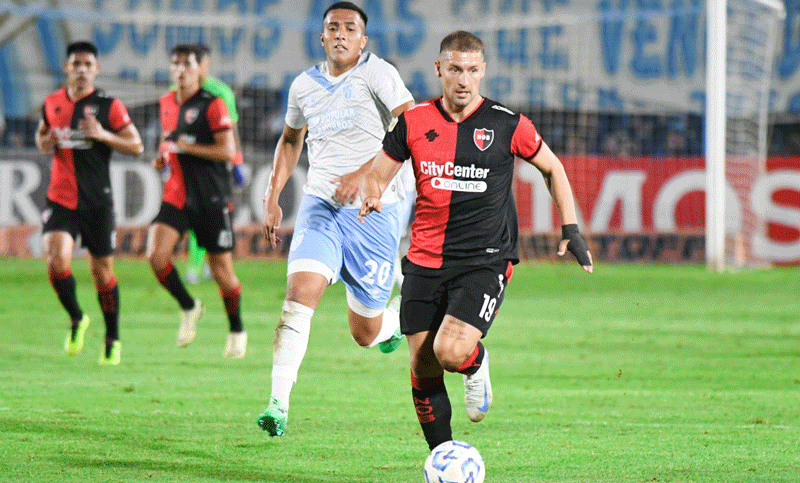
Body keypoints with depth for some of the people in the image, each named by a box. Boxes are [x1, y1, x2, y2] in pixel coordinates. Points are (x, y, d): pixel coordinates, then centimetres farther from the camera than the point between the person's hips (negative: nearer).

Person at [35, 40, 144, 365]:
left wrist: (102, 134, -18)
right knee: (56, 258, -19)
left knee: (102, 269, 5)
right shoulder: (52, 103, 7)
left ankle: (113, 339, 21)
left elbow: (136, 146, -3)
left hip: (97, 201, -2)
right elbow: (42, 133, 26)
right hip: (60, 199, 2)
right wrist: (44, 143, 2)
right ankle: (76, 320, 6)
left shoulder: (108, 106, -4)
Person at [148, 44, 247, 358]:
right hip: (176, 195, 5)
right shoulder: (166, 103, 11)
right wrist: (162, 157, 7)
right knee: (156, 255, -16)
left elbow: (228, 151, -15)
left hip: (211, 198, -5)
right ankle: (188, 308, 8)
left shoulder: (212, 105, -9)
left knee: (222, 269, 1)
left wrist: (186, 147, -19)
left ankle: (237, 331, 22)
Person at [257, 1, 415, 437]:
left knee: (365, 334, 5)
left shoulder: (377, 74, -6)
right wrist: (272, 197, 18)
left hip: (373, 211, -3)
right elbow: (291, 140, 28)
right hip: (320, 207, 3)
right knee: (299, 295, -22)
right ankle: (278, 403, -23)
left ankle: (401, 321, 42)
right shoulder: (305, 85, 9)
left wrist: (364, 173, -26)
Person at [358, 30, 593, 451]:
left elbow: (552, 168, 12)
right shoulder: (414, 122, 2)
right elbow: (377, 174, 12)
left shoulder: (506, 125, -3)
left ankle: (477, 362, 16)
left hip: (485, 261, -3)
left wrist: (570, 230, 6)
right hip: (425, 261, 3)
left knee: (450, 352, -22)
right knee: (423, 368, 2)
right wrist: (371, 199, -12)